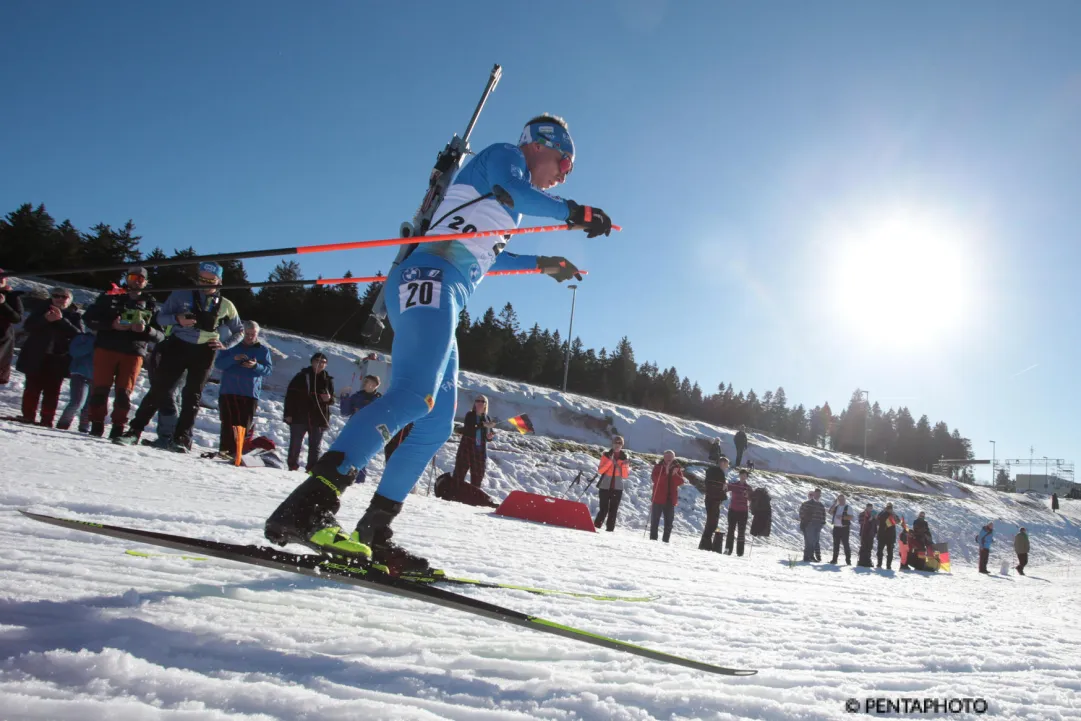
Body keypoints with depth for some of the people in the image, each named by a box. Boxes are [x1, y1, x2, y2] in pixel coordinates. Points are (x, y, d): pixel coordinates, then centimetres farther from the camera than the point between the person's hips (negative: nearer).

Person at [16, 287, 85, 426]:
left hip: (58, 359, -2)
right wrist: (45, 319, -18)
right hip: (35, 358, 2)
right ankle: (28, 416, 9)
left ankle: (47, 419, 0)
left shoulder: (75, 315, 7)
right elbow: (27, 326, -1)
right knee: (32, 388, 2)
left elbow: (79, 335, -10)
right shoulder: (42, 311, 12)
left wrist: (61, 320, -18)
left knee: (52, 390, -3)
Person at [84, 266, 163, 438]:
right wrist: (111, 324, -11)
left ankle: (118, 428, 2)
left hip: (134, 352, 0)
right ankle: (96, 425, 4)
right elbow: (90, 318, 5)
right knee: (100, 387, -4)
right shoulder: (110, 297, 13)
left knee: (124, 391, -4)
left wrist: (146, 329, -12)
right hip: (106, 348, 0)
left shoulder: (150, 305, 14)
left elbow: (160, 335, 9)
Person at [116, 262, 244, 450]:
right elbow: (160, 318, 5)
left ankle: (181, 438, 5)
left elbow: (239, 331, 18)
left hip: (204, 352, 1)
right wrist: (176, 319, -16)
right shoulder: (181, 295, 5)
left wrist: (225, 345, 1)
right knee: (158, 390, -4)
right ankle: (135, 431, 0)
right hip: (177, 346, -1)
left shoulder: (225, 306, 9)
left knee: (192, 396, 1)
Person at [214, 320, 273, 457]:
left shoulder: (263, 350, 12)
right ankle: (225, 450, -3)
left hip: (250, 394, 0)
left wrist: (256, 366, -16)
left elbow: (269, 369, 3)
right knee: (229, 423, -6)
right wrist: (233, 358, -15)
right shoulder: (232, 346, 12)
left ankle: (239, 451, 2)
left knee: (245, 424, -4)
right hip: (228, 391, 0)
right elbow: (218, 364, 3)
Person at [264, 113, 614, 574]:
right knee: (416, 395, -29)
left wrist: (542, 264, 50)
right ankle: (308, 506, -39)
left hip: (444, 297, 10)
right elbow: (515, 193, -14)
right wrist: (575, 212, -7)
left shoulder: (504, 201, 33)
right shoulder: (504, 156, 9)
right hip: (428, 282, -10)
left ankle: (373, 533, 4)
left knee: (437, 424, 4)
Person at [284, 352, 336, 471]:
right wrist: (288, 413, -8)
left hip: (319, 419, 2)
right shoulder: (302, 376, -2)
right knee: (295, 444, 6)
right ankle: (292, 466, 20)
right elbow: (290, 395, -2)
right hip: (299, 417, -1)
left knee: (315, 447, 5)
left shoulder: (327, 379, 5)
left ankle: (312, 469, 13)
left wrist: (329, 398, -10)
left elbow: (332, 398, 15)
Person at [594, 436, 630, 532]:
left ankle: (610, 529, 4)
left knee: (613, 511, 0)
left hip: (617, 489, 2)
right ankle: (596, 527, 2)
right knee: (603, 510, -8)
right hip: (605, 487, -2)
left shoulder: (624, 458, 8)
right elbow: (600, 471, -8)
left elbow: (624, 476, 6)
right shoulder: (606, 455, 3)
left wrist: (624, 466, -11)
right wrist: (610, 461, -17)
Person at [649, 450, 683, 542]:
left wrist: (675, 474, -18)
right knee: (655, 519, -1)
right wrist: (665, 473, -24)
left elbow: (680, 482, 0)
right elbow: (655, 479, -13)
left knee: (669, 521, 5)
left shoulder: (677, 468, 9)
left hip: (671, 499, 3)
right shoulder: (658, 467, 2)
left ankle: (666, 539, 10)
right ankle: (653, 538, 4)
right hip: (658, 498, -3)